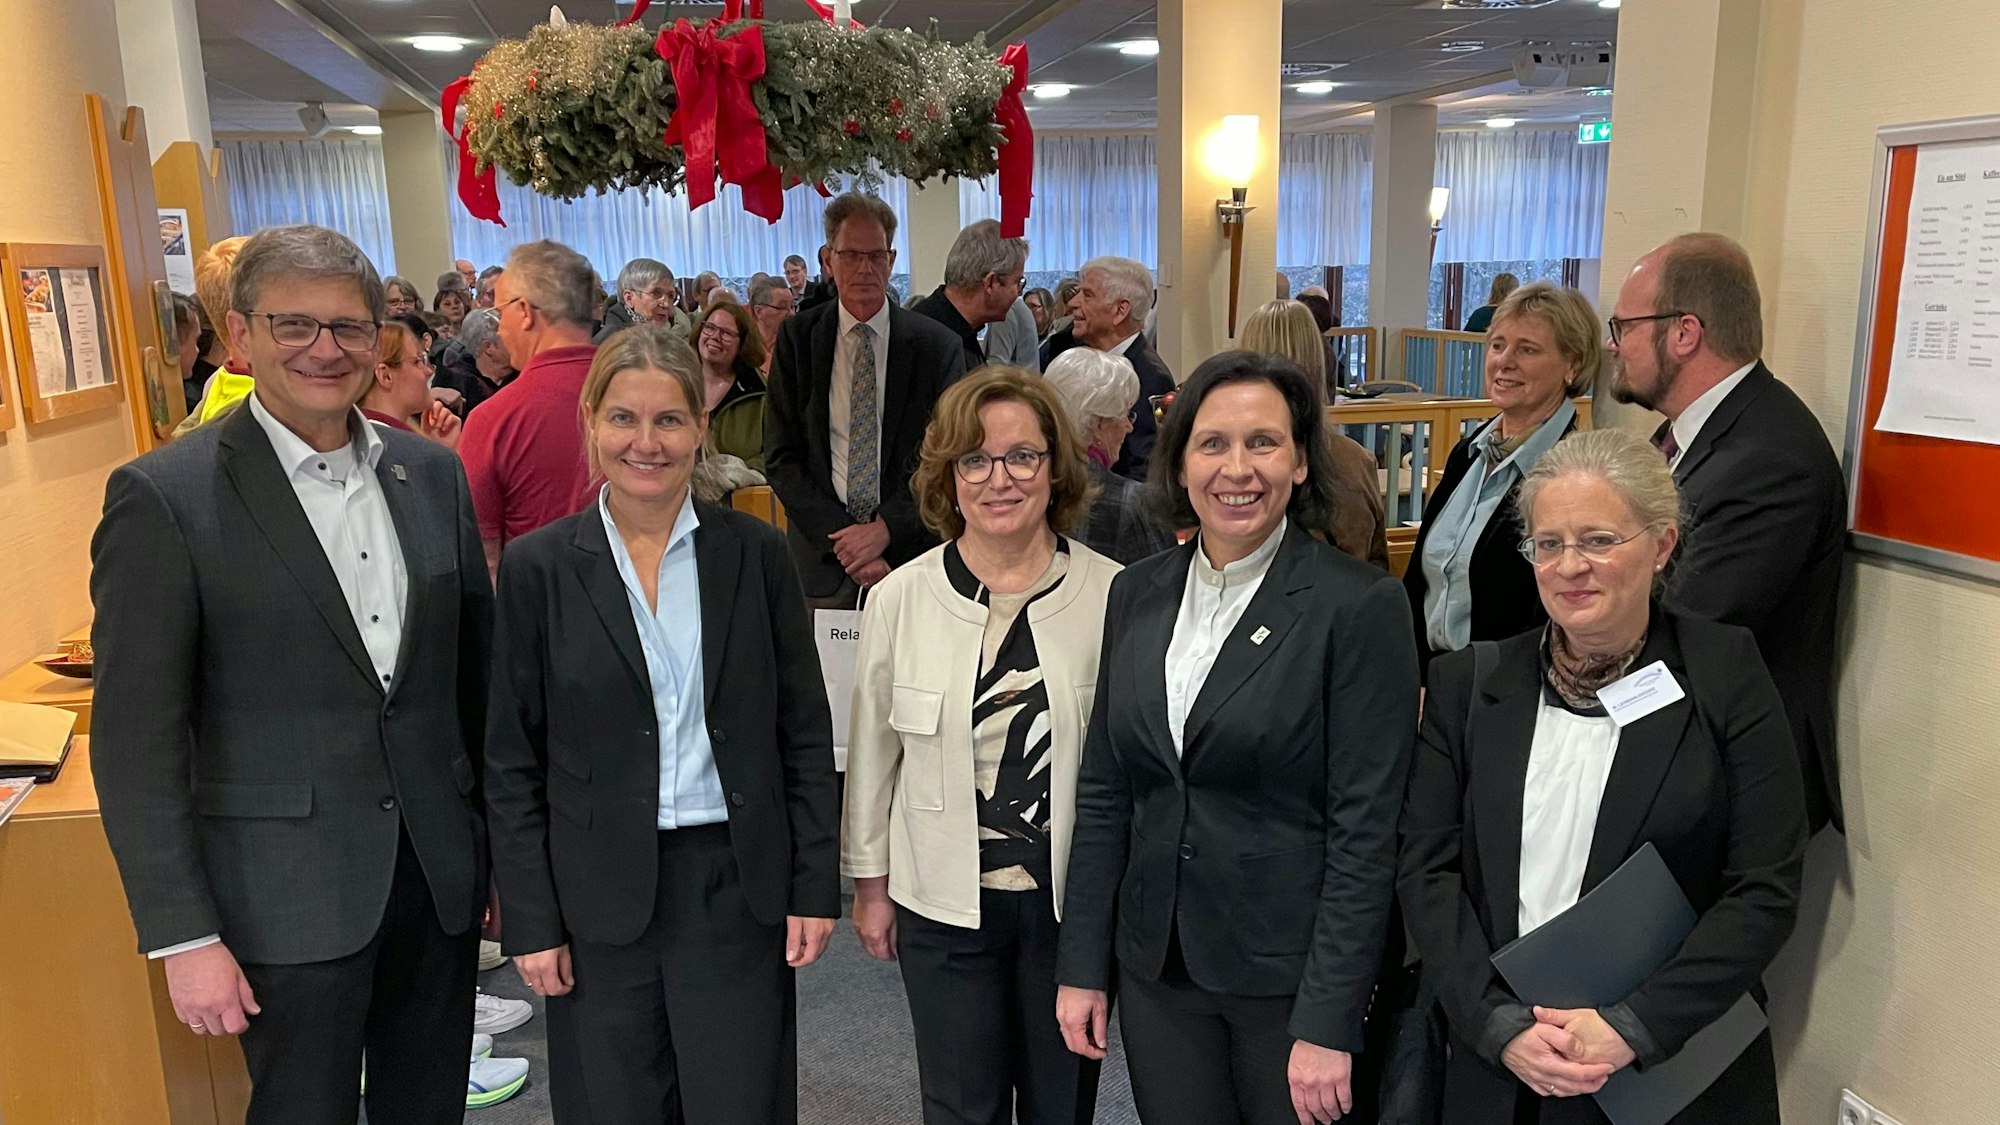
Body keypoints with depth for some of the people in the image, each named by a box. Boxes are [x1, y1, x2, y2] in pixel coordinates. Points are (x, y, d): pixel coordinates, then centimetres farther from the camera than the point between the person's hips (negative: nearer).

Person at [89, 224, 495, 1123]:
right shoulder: (163, 498, -11)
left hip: (441, 877, 5)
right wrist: (183, 937, -12)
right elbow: (136, 742, -10)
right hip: (289, 898, -4)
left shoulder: (432, 473, 4)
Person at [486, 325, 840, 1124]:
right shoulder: (538, 567, -4)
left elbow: (805, 733, 1)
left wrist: (816, 885, -1)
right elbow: (511, 761, -1)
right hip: (600, 895, 0)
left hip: (736, 884, 0)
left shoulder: (755, 553, -2)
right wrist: (530, 920, -3)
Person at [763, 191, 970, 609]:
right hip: (821, 556, 1)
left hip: (911, 552, 0)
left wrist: (885, 529, -12)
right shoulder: (797, 338, 3)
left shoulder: (938, 346, 0)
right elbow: (781, 457, 0)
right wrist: (840, 539, -10)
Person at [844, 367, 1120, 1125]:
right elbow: (872, 749, 2)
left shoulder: (1112, 595, -12)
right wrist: (869, 882, 7)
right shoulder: (900, 598, -8)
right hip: (942, 900, 1)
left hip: (1072, 897, 0)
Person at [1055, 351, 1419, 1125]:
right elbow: (1103, 793, 6)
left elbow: (1364, 829, -14)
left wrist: (1328, 1024, -15)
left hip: (1291, 973, -4)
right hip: (1155, 967, 4)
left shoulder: (1361, 605, -13)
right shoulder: (1138, 593, 2)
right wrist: (1082, 965, 5)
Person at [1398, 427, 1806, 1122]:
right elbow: (1427, 868, -3)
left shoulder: (1727, 674, -5)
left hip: (1677, 1066, -1)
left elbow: (1767, 889, -9)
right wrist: (1501, 1022, -14)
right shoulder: (1467, 683, 0)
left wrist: (1632, 1026, -16)